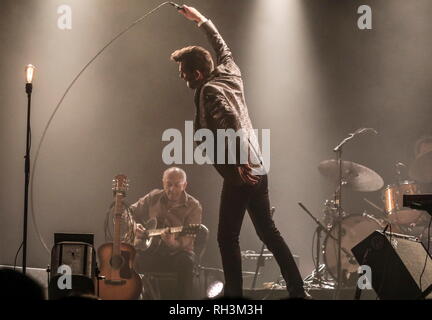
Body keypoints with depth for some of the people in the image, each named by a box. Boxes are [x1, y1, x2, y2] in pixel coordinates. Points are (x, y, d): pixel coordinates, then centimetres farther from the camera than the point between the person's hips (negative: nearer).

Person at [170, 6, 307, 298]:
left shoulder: (210, 90, -10)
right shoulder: (230, 74, 13)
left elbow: (231, 120, -26)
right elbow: (223, 47, 32)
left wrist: (240, 160, -31)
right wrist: (201, 20, 43)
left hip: (241, 174, -9)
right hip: (257, 169, 9)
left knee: (227, 238, -4)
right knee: (269, 232, 13)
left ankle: (234, 294, -3)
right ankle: (297, 290, 13)